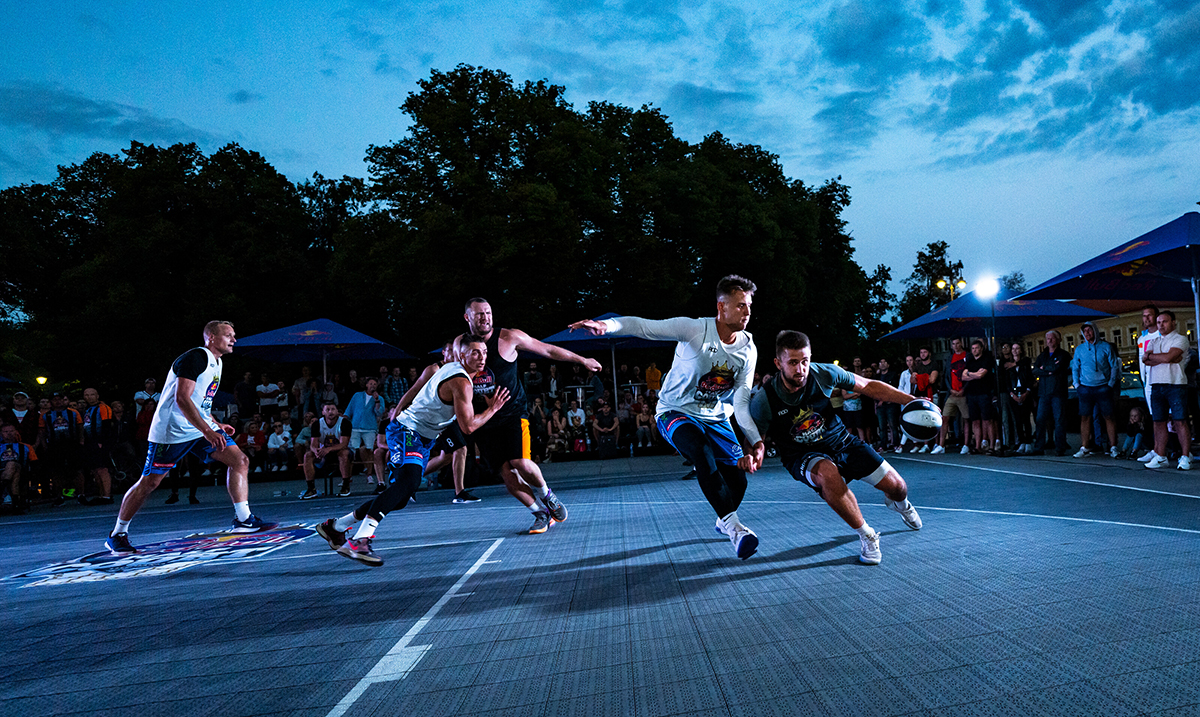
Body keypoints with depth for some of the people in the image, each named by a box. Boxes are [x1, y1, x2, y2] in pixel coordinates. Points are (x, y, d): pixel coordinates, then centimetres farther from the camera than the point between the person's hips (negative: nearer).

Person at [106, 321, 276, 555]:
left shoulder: (216, 362, 14)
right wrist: (207, 431, -31)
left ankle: (243, 520, -1)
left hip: (201, 428, 9)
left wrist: (216, 425, 20)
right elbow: (181, 398, -26)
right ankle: (117, 535, 17)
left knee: (240, 461, -4)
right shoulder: (196, 358, -16)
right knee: (149, 482, 1)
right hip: (172, 430, -8)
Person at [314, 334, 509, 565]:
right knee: (407, 482, -34)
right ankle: (359, 541, -41)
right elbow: (467, 426, -23)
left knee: (399, 498, 13)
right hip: (407, 433, -10)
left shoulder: (453, 368, 11)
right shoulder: (461, 382, -20)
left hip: (421, 439, 10)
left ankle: (335, 526, 26)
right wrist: (493, 409, -10)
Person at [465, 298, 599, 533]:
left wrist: (582, 360, 8)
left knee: (520, 462, -19)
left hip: (513, 413, -3)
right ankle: (541, 513, 14)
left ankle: (547, 495, 12)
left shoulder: (509, 337, -7)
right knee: (506, 472, -4)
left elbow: (548, 350, 2)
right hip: (484, 419, 3)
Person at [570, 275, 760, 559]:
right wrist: (606, 325, -46)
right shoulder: (693, 329, -21)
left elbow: (742, 403, -5)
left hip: (714, 418, 5)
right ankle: (733, 525, -30)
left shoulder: (748, 350, -6)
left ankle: (723, 520, 31)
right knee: (702, 453, -35)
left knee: (737, 479, -3)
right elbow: (643, 326, -27)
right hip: (675, 412, -5)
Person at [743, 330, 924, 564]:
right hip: (803, 456, -3)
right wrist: (755, 452, -37)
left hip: (841, 441, 3)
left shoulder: (824, 374, -19)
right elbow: (753, 439, -12)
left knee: (897, 487, -3)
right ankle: (866, 535, -13)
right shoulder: (763, 401, -25)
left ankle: (898, 503, 42)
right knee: (828, 473, -38)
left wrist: (912, 401, -9)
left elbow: (869, 387, -4)